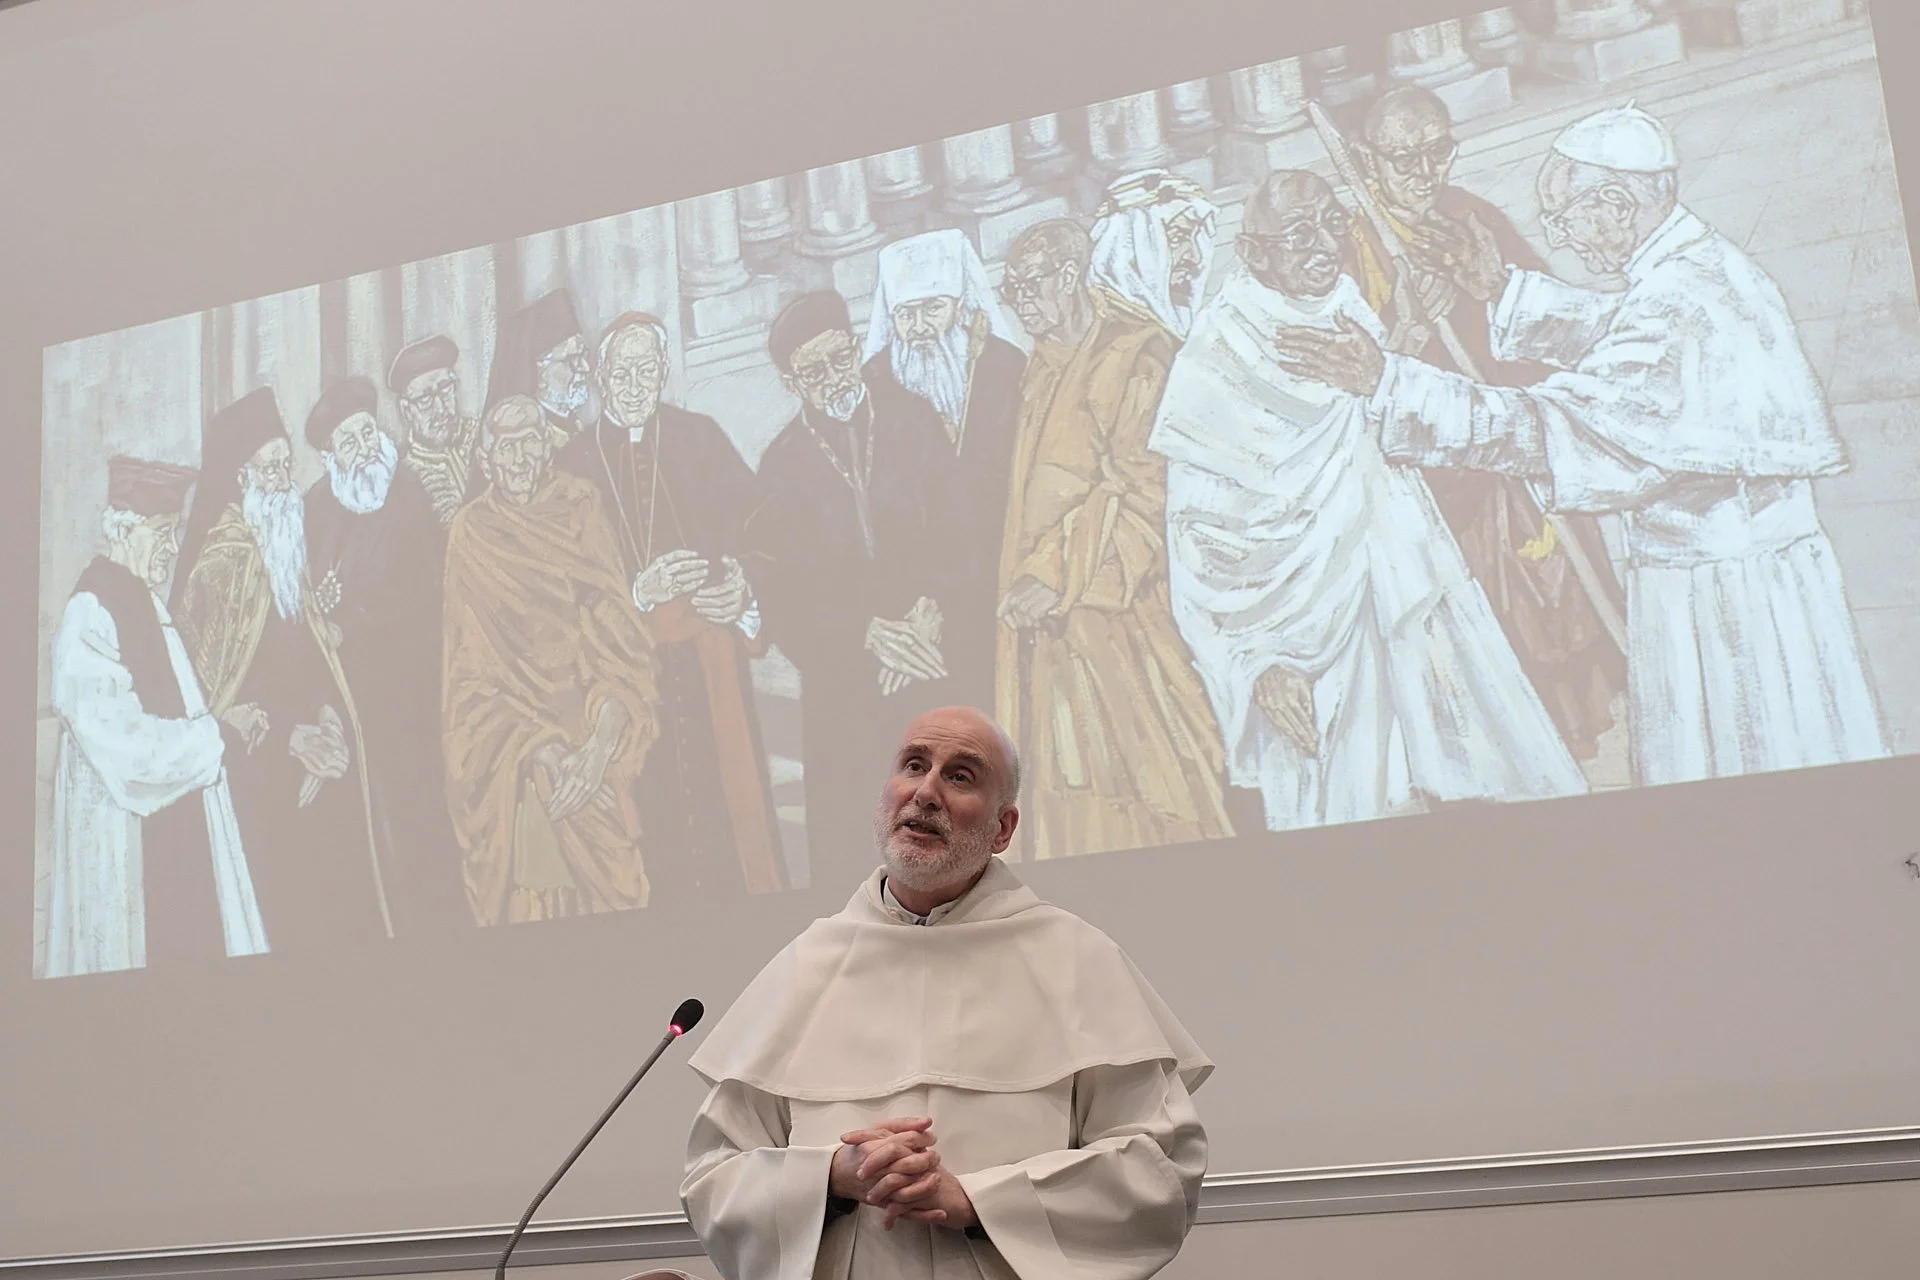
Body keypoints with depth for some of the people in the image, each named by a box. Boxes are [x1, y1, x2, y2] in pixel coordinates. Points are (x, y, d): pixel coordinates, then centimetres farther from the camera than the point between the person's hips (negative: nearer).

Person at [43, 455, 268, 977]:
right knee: (134, 945, -1)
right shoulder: (89, 618, -16)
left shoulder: (148, 609, 13)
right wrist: (212, 736, -15)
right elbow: (117, 738, -22)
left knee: (183, 942, 10)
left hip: (173, 824, 9)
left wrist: (224, 721, 0)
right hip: (122, 833, -9)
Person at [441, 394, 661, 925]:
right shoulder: (470, 534, 3)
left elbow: (619, 640, -2)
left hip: (594, 728, 1)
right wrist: (543, 753, -15)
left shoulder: (582, 513, 5)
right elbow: (472, 672, 0)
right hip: (509, 751, -1)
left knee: (611, 893, -6)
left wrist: (599, 747, -17)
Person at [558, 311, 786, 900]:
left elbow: (753, 523, 3)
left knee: (730, 793, -2)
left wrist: (740, 584, -16)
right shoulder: (574, 463, 7)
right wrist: (637, 594, -14)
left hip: (712, 659, 1)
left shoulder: (701, 438, 9)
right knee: (659, 803, -1)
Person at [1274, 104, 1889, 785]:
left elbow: (1540, 425, -29)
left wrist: (1385, 382, -31)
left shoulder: (1674, 313, -25)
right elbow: (1604, 326, 23)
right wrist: (1500, 286, 19)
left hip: (1716, 593, -9)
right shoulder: (1709, 261, 4)